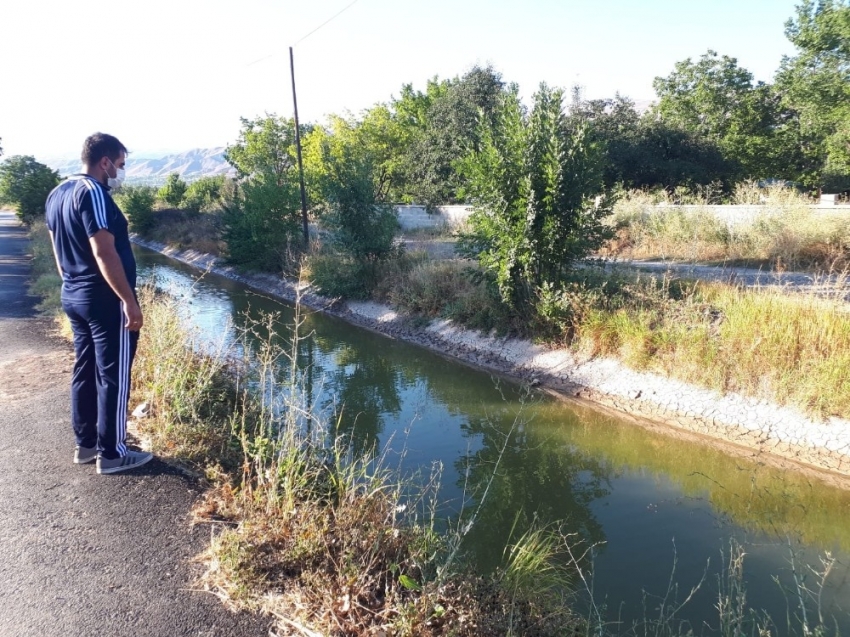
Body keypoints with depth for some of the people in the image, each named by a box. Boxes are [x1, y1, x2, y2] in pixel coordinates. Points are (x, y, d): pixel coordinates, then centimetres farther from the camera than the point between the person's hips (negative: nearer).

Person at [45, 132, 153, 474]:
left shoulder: (57, 194, 12)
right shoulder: (93, 193, -18)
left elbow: (58, 248, 19)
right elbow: (104, 253, -24)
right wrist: (130, 301, -23)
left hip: (73, 296, 10)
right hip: (105, 299, -10)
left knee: (84, 369, 16)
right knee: (113, 375, -1)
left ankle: (85, 444, 26)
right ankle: (111, 453, 7)